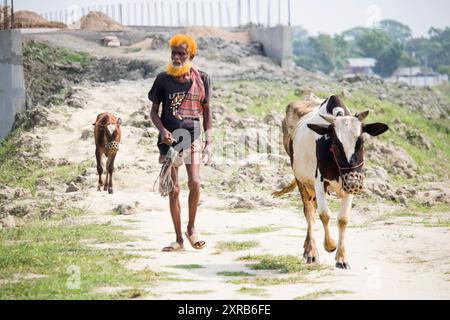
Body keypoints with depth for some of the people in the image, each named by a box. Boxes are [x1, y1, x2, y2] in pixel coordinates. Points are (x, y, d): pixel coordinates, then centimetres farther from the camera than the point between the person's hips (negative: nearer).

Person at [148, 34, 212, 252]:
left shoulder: (201, 79, 3)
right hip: (170, 139, 0)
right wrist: (162, 130, -12)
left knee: (194, 183, -18)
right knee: (173, 190, 2)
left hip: (192, 137, 0)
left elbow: (206, 112, 9)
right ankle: (178, 239, 11)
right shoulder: (163, 79, 1)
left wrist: (209, 142, 4)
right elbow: (154, 111, 7)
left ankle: (191, 228, 5)